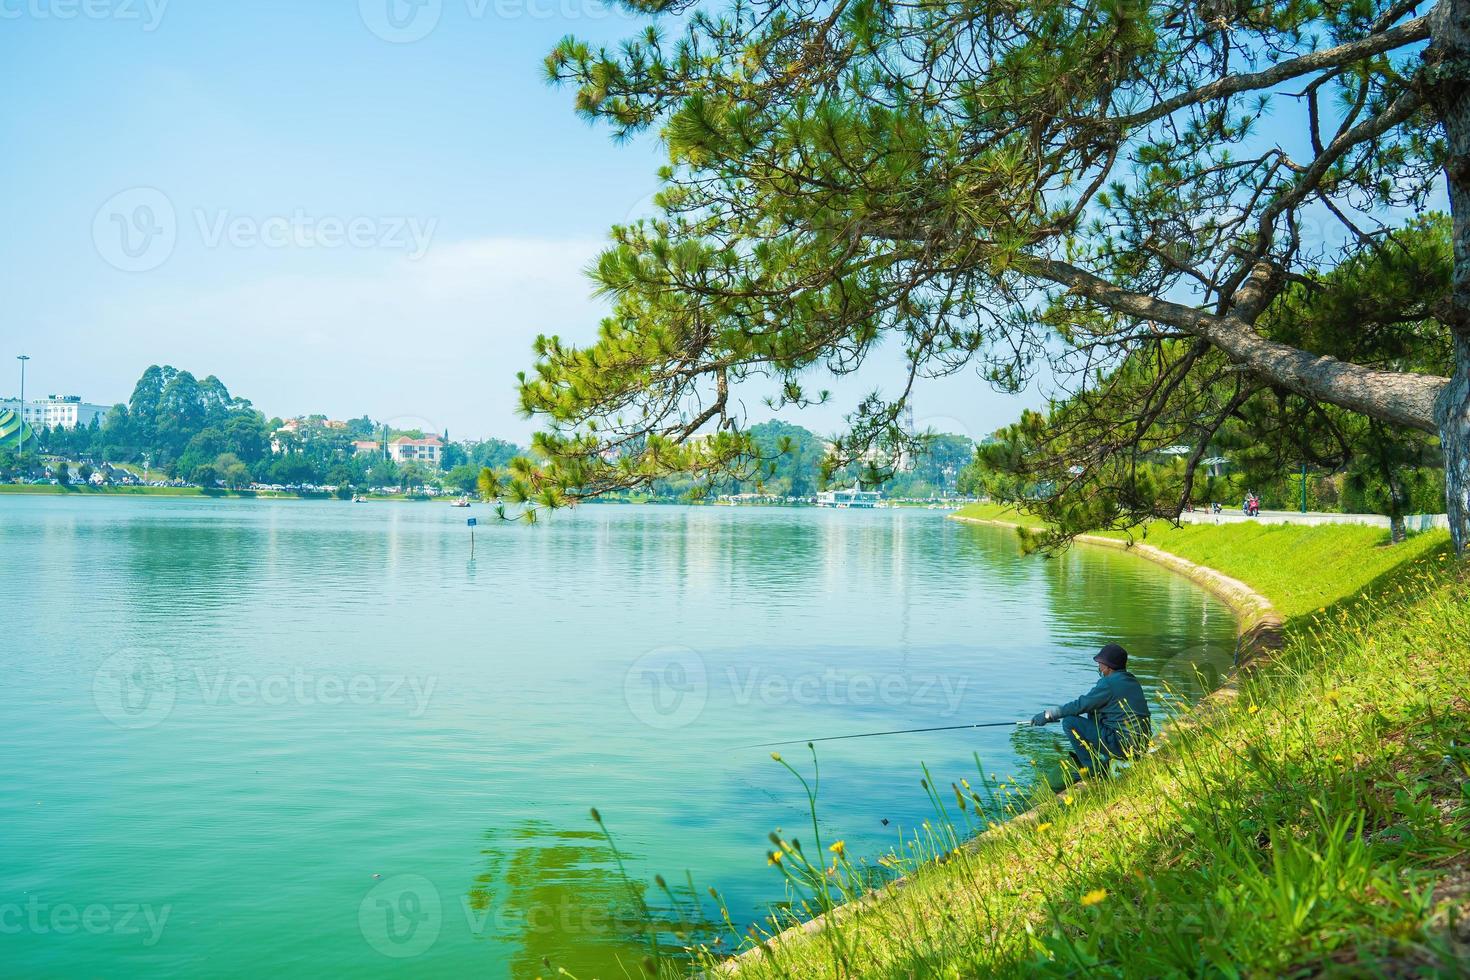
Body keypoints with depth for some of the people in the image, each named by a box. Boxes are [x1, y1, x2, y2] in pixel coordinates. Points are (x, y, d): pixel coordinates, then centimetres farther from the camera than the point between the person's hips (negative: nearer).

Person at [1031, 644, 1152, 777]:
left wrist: (1048, 714, -2)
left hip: (1122, 744, -9)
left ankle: (1095, 771, -3)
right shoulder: (1132, 680, 14)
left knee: (1069, 722, -8)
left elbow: (1081, 705, -11)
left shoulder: (1109, 683, -14)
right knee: (1093, 714, 25)